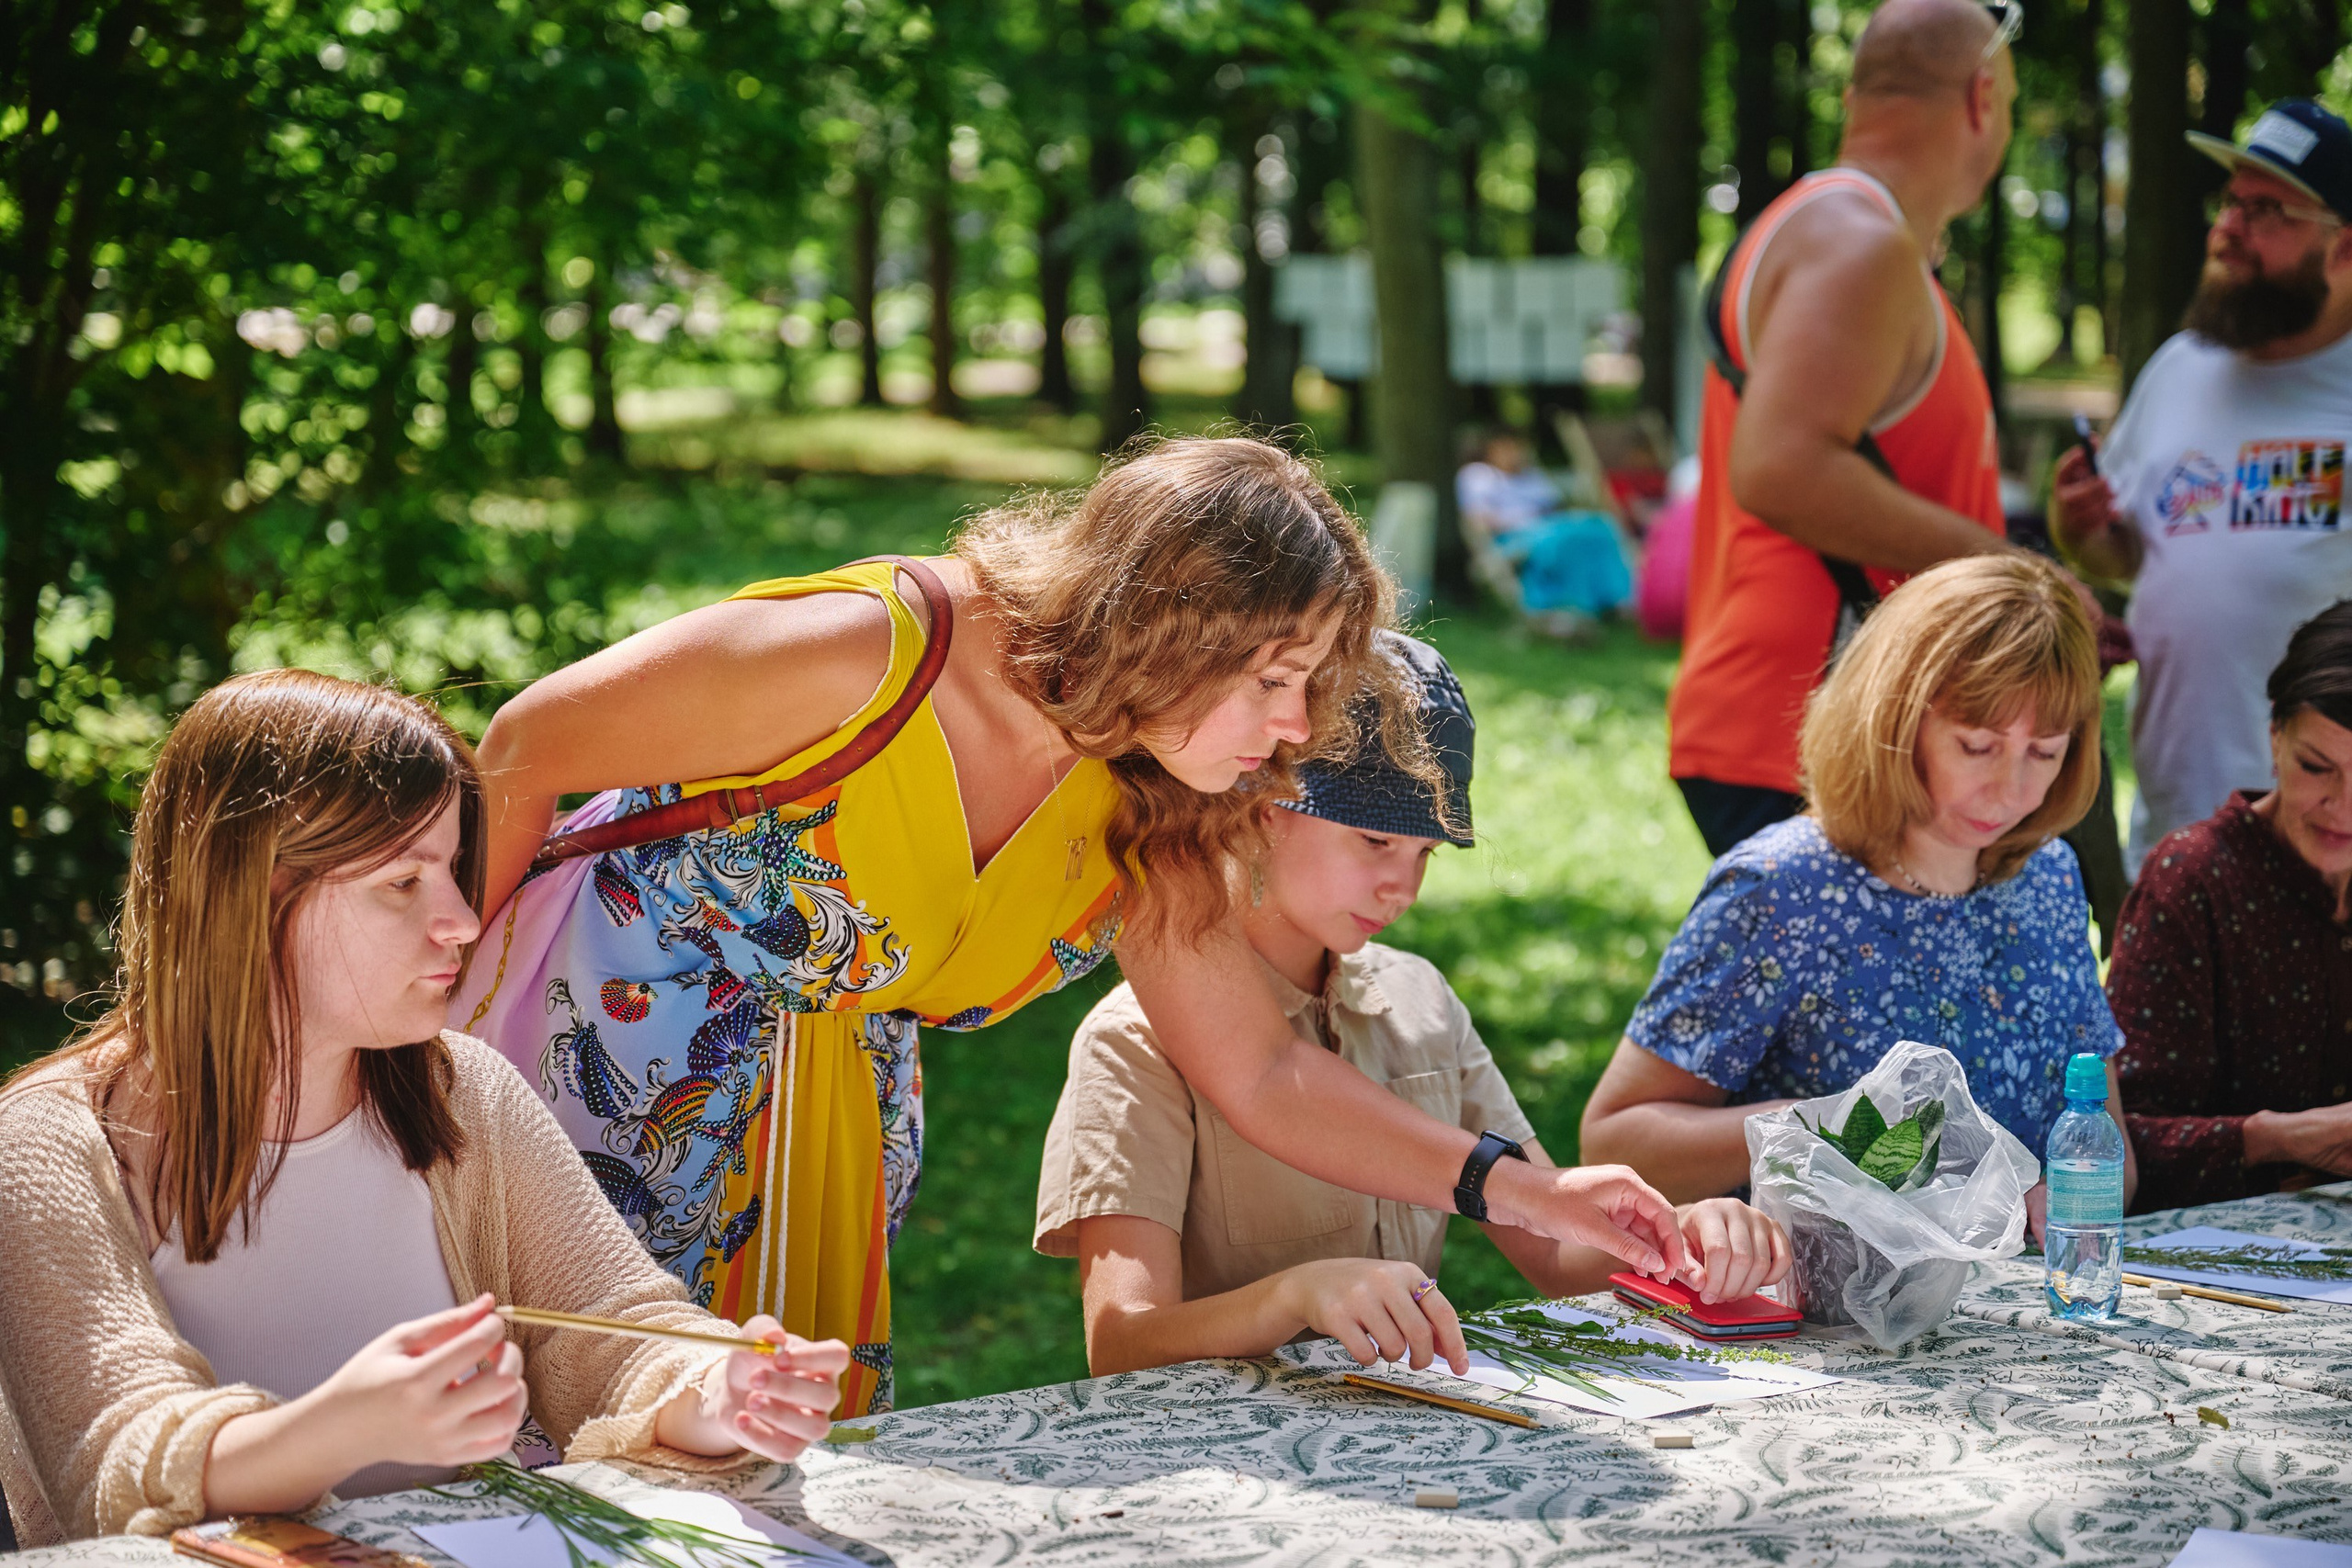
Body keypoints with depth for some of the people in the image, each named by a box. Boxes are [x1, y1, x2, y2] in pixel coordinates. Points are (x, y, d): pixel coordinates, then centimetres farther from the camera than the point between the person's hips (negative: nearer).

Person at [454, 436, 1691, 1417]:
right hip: (608, 1058, -6)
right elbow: (521, 757, -16)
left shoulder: (1145, 815, -6)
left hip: (829, 1116, 6)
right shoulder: (860, 658, -27)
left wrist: (1519, 1190, -10)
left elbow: (1260, 1072, -1)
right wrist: (457, 995, -4)